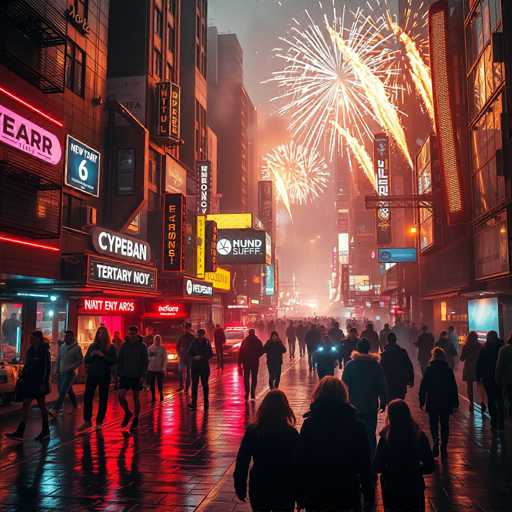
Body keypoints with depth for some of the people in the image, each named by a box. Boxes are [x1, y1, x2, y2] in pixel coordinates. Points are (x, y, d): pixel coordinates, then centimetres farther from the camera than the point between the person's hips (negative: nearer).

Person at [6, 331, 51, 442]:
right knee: (25, 405, 7)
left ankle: (45, 431, 10)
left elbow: (47, 368, -14)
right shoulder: (30, 350, 7)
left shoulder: (44, 351, -12)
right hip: (29, 382, 7)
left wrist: (44, 383, -18)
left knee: (42, 406, 0)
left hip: (39, 382, -7)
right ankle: (19, 433, 11)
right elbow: (26, 366, 15)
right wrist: (22, 377, 11)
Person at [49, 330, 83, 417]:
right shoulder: (62, 346, 9)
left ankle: (55, 410, -18)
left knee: (63, 392, -14)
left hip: (70, 373, -6)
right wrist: (57, 370, 12)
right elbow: (59, 359, 16)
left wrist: (71, 368, -18)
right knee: (69, 391, 16)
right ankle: (75, 407, 28)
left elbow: (80, 361, -9)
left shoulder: (76, 348, -9)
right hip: (61, 373, 6)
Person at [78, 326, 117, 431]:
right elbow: (86, 360, 9)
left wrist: (103, 356, -18)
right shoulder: (92, 346, 9)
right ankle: (87, 421, 8)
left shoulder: (110, 347, 0)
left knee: (103, 399, 3)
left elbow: (114, 360, -9)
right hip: (92, 375, 3)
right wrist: (92, 354, -10)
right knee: (87, 397, -2)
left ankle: (99, 422, 12)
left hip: (104, 376, -3)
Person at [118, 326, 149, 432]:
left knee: (136, 398, 5)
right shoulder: (124, 345, 3)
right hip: (125, 375, 2)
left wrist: (143, 375, -12)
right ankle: (127, 413, 16)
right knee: (120, 395, -9)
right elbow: (120, 360, 8)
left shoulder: (142, 346, -4)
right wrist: (119, 373, 1)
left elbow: (145, 362, -5)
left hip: (137, 376, -2)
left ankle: (135, 419, 19)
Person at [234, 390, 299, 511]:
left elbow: (242, 461, -5)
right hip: (284, 489, -2)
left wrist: (240, 487, 7)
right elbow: (297, 464, -12)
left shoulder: (252, 431, -10)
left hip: (258, 487, 2)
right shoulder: (291, 433, -16)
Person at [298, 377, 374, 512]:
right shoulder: (356, 425, -10)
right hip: (348, 494, 0)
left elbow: (302, 462, -7)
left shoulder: (309, 424, -11)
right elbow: (365, 465, -6)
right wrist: (369, 496, 5)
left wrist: (300, 495, 4)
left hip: (316, 494, 0)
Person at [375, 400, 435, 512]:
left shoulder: (385, 437, -18)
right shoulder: (419, 435, -14)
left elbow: (377, 467, -12)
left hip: (391, 490, -1)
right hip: (414, 489, 1)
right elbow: (430, 466, -8)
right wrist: (415, 470, 8)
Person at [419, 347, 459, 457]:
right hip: (446, 402, 1)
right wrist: (455, 403, 6)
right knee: (445, 425, 12)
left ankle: (436, 443, -14)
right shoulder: (448, 370, -3)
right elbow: (453, 388, -1)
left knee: (433, 424, 7)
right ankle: (444, 448, 13)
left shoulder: (429, 369, -7)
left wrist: (422, 401, 2)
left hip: (432, 402, -1)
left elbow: (423, 386, -6)